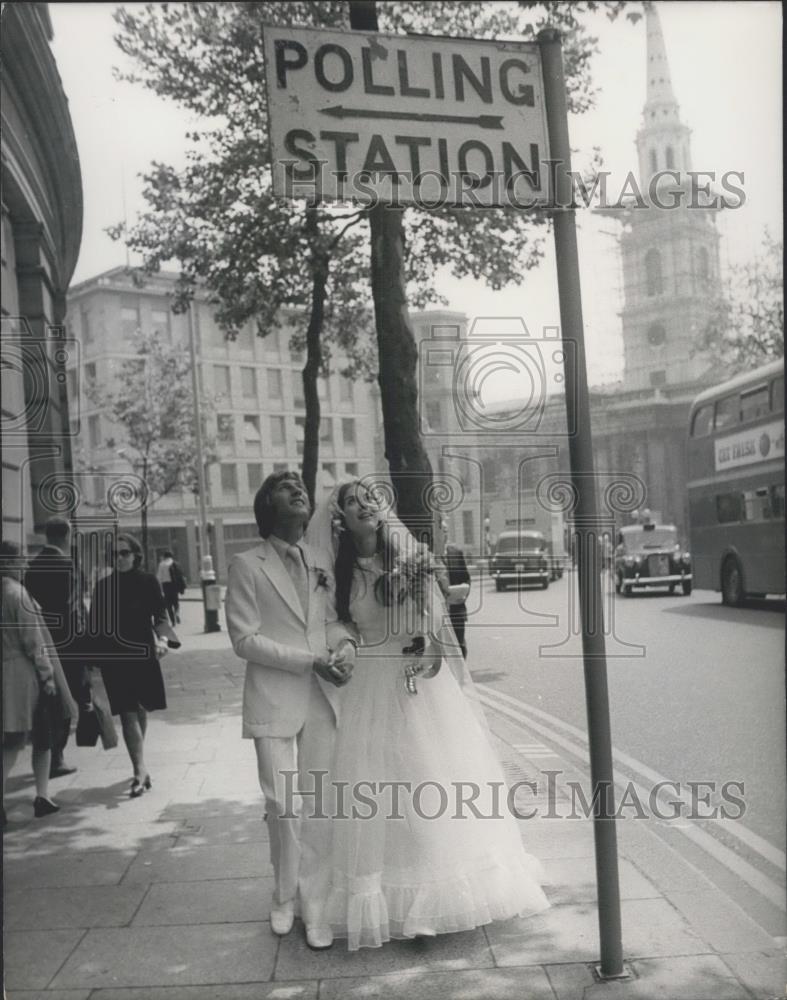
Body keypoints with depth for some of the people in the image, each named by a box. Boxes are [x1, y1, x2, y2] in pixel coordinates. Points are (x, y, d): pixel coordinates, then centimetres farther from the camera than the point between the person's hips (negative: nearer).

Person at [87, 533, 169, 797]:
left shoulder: (148, 582, 0)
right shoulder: (103, 586, 3)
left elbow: (160, 615, -4)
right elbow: (95, 625, 4)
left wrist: (161, 639, -21)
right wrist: (95, 657, -1)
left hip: (143, 653, 0)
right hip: (114, 656, 0)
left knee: (141, 709, 12)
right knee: (128, 713, -7)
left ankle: (140, 767, 30)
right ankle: (141, 770, -9)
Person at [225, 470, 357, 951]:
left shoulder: (322, 563, 11)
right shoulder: (248, 566, -1)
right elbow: (245, 639, -7)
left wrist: (346, 646, -8)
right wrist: (310, 662, -13)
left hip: (324, 698, 3)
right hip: (274, 700, -3)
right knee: (284, 805, -1)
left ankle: (314, 902, 17)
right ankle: (286, 897, 21)